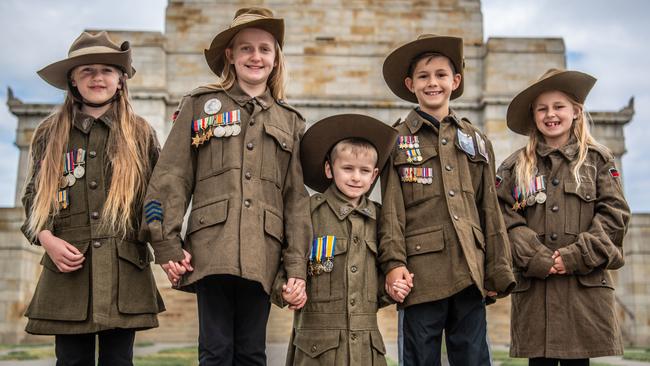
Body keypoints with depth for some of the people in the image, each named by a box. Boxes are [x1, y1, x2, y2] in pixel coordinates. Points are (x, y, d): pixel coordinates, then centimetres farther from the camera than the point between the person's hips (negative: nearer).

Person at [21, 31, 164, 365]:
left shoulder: (141, 134, 7)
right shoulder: (50, 134, 10)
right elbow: (32, 196, 14)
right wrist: (46, 238, -4)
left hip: (124, 270, -1)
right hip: (67, 269, 1)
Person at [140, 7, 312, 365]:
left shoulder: (290, 121, 17)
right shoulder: (200, 103, 10)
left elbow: (296, 198, 12)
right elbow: (171, 178, 4)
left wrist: (297, 265, 4)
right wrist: (167, 245, -5)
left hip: (262, 254, 2)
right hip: (212, 249, -2)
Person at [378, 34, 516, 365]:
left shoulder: (476, 141, 15)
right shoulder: (397, 140, 5)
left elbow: (490, 210, 13)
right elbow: (391, 208, -2)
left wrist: (497, 271, 8)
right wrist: (393, 262, -14)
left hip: (470, 272, 3)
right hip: (422, 271, -3)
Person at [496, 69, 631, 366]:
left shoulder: (599, 159, 10)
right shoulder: (515, 167, 11)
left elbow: (614, 214, 1)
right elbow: (506, 219, 2)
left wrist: (576, 257, -9)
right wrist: (536, 259, -11)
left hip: (586, 284, 0)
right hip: (533, 283, 1)